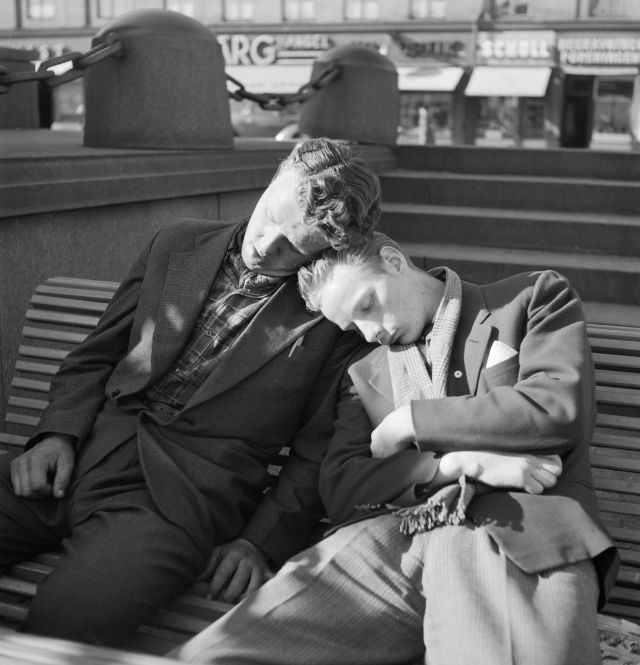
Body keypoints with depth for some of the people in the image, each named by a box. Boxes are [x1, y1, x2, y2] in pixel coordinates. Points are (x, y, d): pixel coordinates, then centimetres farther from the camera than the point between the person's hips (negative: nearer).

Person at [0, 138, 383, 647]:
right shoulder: (176, 246, 13)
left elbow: (315, 454, 4)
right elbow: (95, 358, 16)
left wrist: (263, 541, -7)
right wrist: (59, 432, 0)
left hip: (181, 495, -4)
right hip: (80, 455, 5)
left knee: (67, 619, -32)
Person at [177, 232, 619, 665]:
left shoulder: (536, 298, 15)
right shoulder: (364, 372, 24)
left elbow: (558, 409, -2)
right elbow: (341, 491, 13)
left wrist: (410, 422, 3)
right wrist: (451, 465, -4)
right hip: (391, 541, 4)